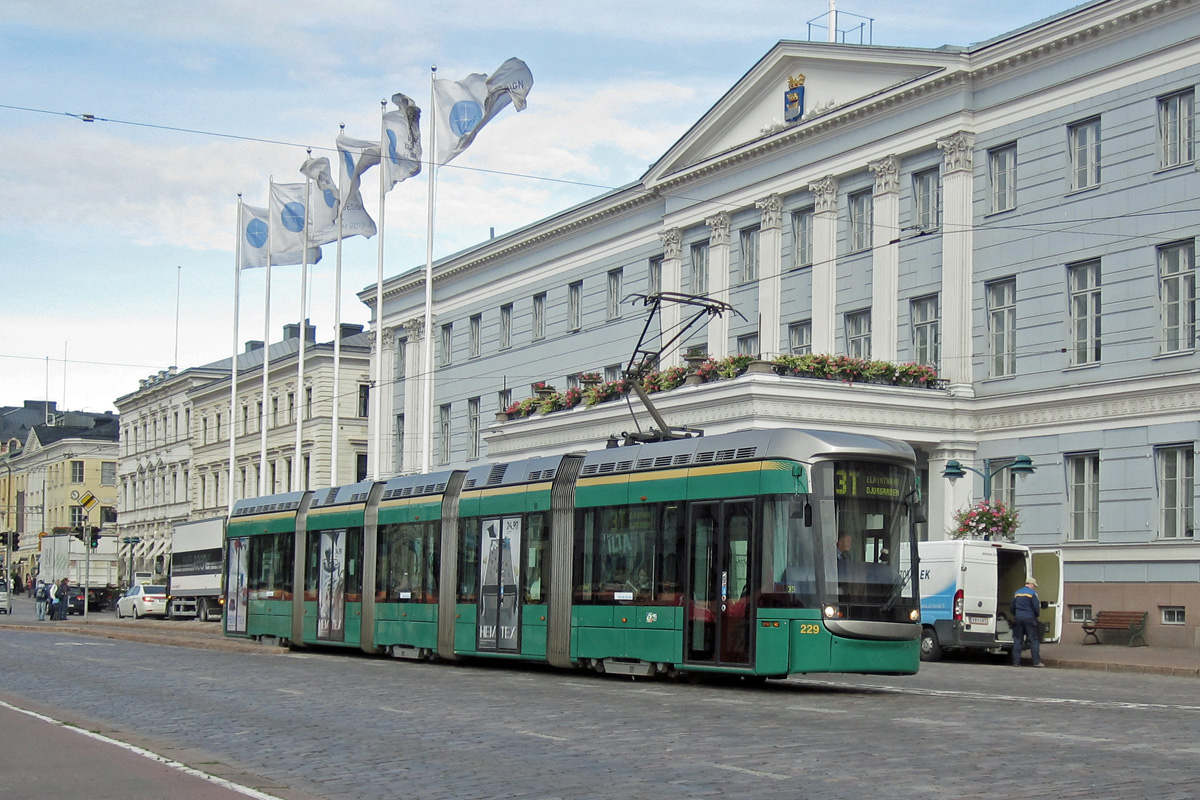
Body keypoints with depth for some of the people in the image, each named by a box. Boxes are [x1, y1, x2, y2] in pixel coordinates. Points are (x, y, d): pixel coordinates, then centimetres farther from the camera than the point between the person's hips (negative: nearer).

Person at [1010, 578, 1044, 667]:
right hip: (1029, 619, -5)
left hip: (1018, 618, 5)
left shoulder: (1017, 593, 13)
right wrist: (1036, 615, 11)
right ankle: (1037, 661, -4)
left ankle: (1016, 662, 3)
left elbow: (1011, 608, 15)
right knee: (1034, 640, 0)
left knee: (1017, 640, 6)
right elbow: (1036, 608, -8)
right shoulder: (1032, 593, -5)